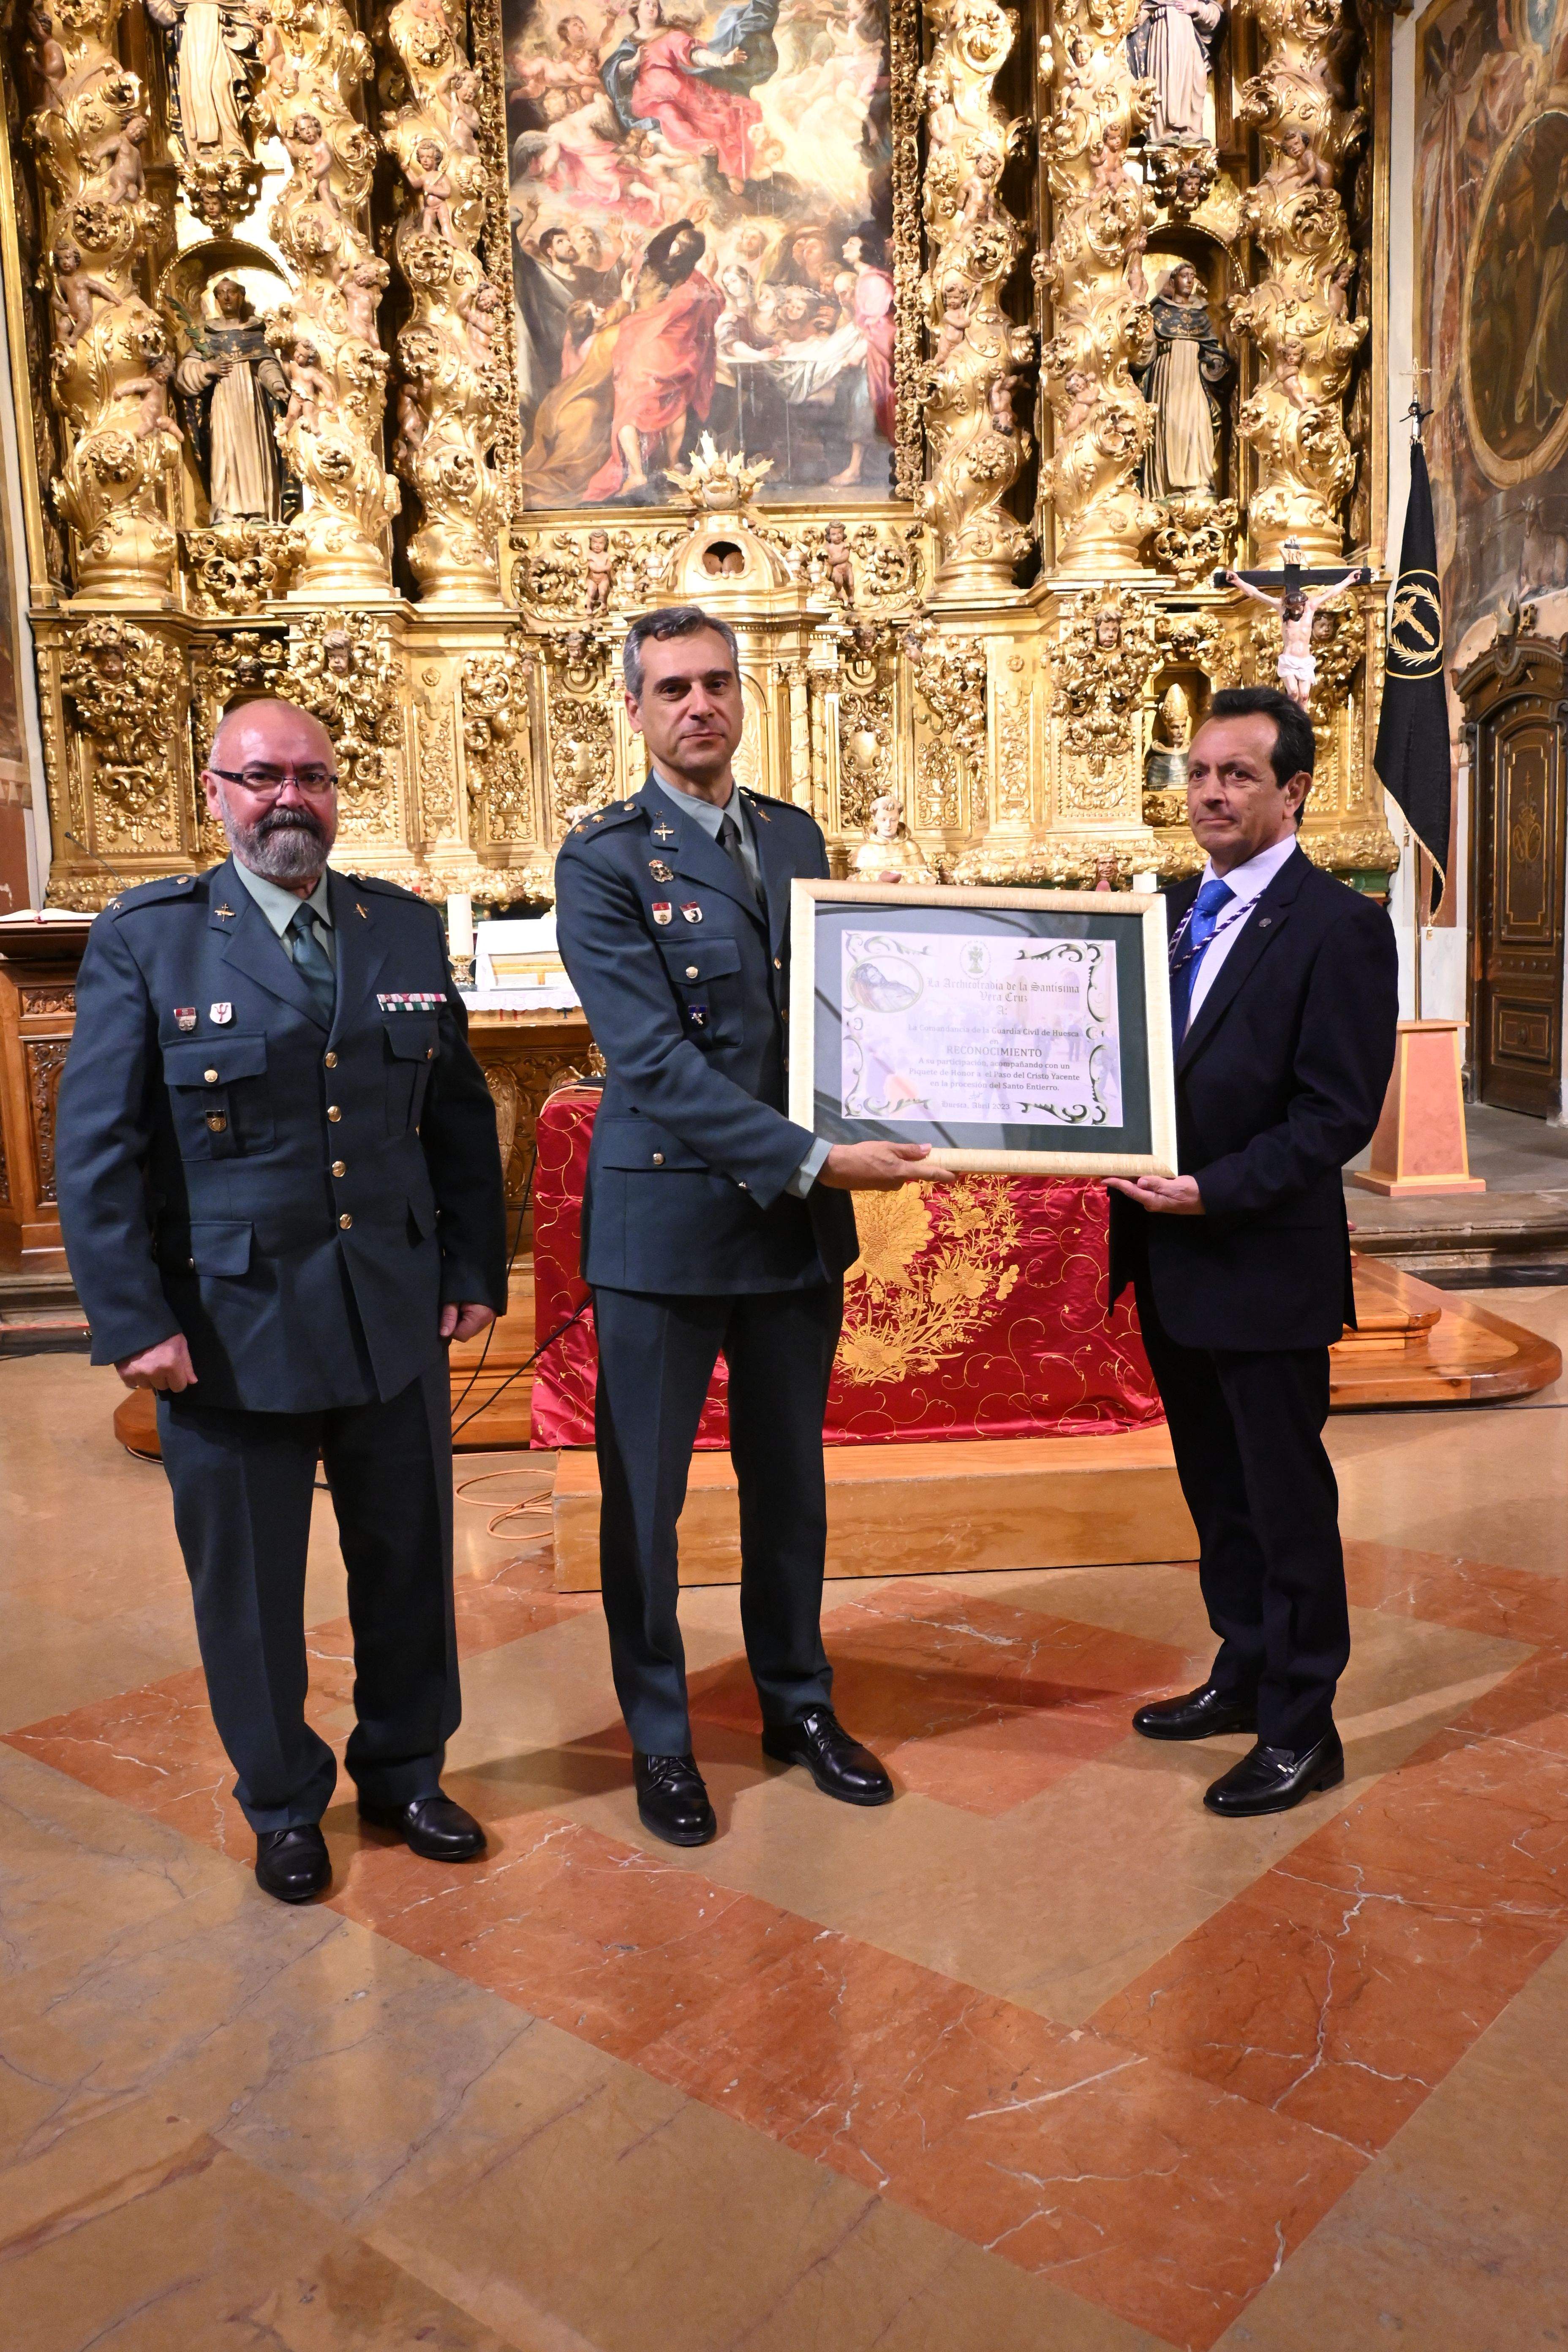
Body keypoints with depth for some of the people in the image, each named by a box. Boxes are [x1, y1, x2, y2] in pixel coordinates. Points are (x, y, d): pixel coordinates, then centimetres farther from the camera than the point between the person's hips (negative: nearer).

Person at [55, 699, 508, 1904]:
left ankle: (405, 1771, 39)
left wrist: (475, 1272, 5)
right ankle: (284, 1805, 35)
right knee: (250, 1584, 12)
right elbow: (96, 1147, -6)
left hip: (399, 1315, 3)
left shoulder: (408, 930, 6)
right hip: (231, 1325, -3)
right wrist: (133, 1322, -11)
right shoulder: (144, 940, -4)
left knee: (409, 1560, 15)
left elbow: (461, 1115, 9)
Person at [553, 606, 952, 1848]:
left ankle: (799, 1703, 37)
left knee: (790, 1480, 18)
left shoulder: (796, 837, 10)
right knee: (645, 1494, 10)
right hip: (665, 1219, -5)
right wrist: (815, 1160, -22)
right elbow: (655, 1061, -18)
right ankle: (659, 1737, 29)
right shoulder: (603, 861, -9)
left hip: (798, 1219, 5)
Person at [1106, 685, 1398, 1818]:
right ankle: (1245, 1674, 39)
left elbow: (1339, 1115, -17)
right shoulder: (1174, 910, 10)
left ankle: (1301, 1731, 23)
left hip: (1267, 1266, -7)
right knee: (1217, 1492, 20)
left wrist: (1216, 1192, -24)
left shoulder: (1340, 926, -12)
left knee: (1288, 1503, 7)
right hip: (1173, 1260, 7)